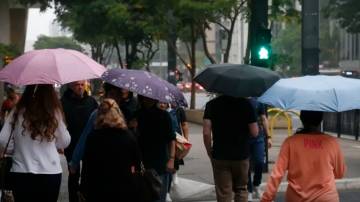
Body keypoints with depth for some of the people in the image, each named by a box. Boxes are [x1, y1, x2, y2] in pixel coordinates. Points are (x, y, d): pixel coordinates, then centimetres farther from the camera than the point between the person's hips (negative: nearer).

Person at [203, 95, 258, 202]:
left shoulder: (212, 104, -5)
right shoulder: (245, 103, -6)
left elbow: (206, 132, -12)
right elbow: (254, 132, -7)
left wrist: (209, 152, 2)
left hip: (220, 156, 0)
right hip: (241, 155, 0)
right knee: (241, 189, 18)